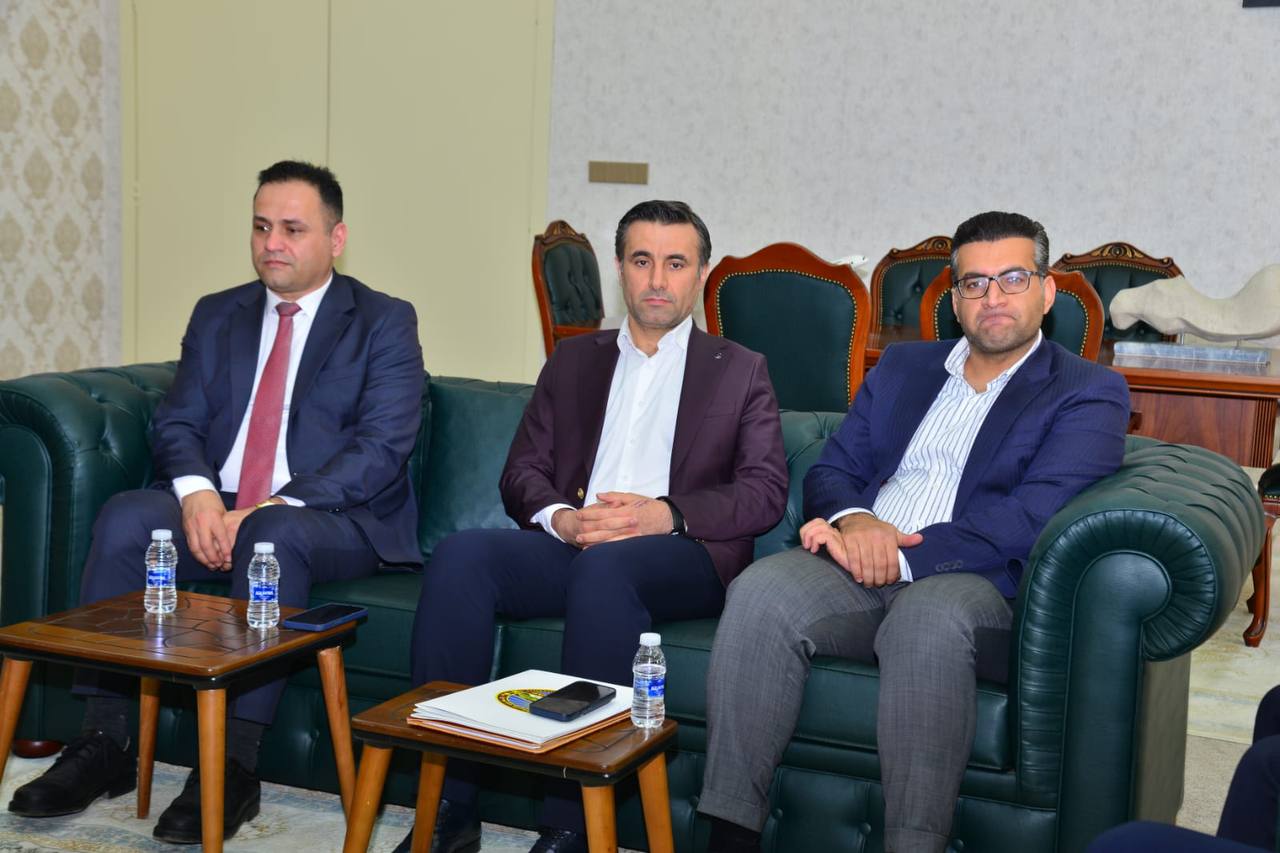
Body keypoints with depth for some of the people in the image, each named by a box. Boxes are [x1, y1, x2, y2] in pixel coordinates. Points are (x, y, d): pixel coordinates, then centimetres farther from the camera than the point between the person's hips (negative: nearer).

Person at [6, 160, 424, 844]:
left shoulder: (385, 323, 2)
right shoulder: (216, 316, 17)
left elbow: (380, 450, -10)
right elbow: (176, 424, 8)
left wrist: (270, 508, -22)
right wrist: (197, 493, -16)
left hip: (335, 520, -4)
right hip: (216, 509, 4)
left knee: (272, 535, -37)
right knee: (124, 517, -24)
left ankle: (234, 765, -31)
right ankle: (104, 742, -18)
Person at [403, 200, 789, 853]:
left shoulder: (740, 372, 16)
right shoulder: (573, 360, 24)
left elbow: (765, 493, 3)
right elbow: (522, 472, 16)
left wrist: (668, 514, -15)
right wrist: (557, 517, -9)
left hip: (683, 558, -3)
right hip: (570, 546, 3)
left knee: (604, 564, -38)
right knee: (459, 555, -26)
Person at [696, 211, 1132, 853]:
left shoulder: (1090, 394, 7)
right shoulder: (902, 368, 24)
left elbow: (1033, 517, -8)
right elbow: (831, 470, 18)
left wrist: (901, 554, -15)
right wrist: (852, 520, -8)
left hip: (978, 588, -4)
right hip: (858, 572, 4)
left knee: (928, 616, -38)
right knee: (761, 591, -26)